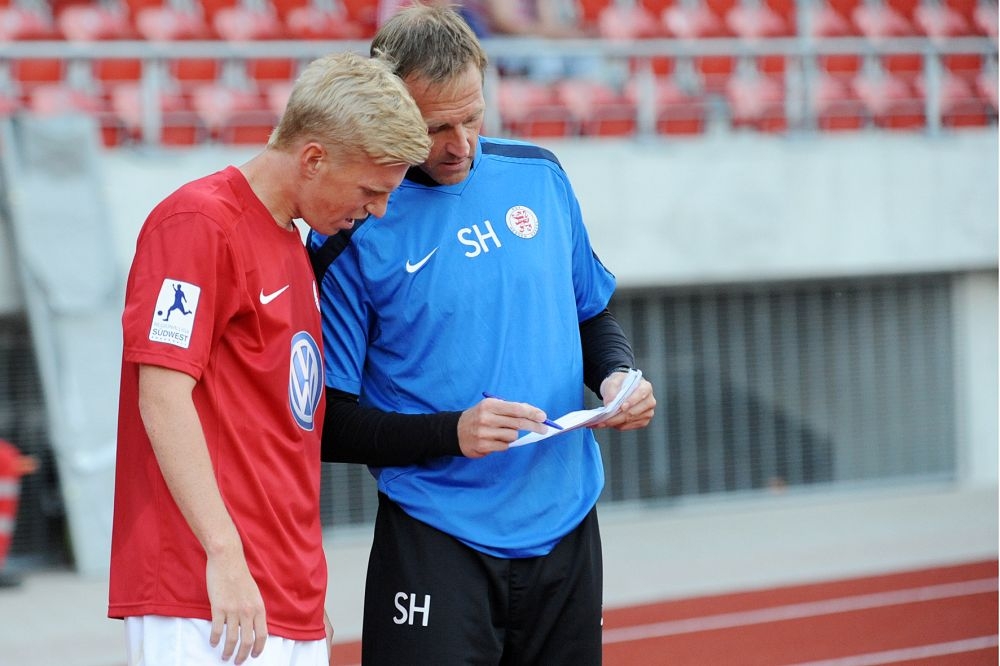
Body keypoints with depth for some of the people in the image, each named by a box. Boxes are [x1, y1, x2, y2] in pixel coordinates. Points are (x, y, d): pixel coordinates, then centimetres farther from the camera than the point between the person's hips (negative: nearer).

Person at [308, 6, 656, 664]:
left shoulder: (539, 173, 5)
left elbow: (593, 314, 18)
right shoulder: (352, 230, -9)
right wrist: (453, 432, -20)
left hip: (568, 531, 5)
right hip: (437, 548, -4)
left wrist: (616, 376, -3)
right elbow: (329, 423, -7)